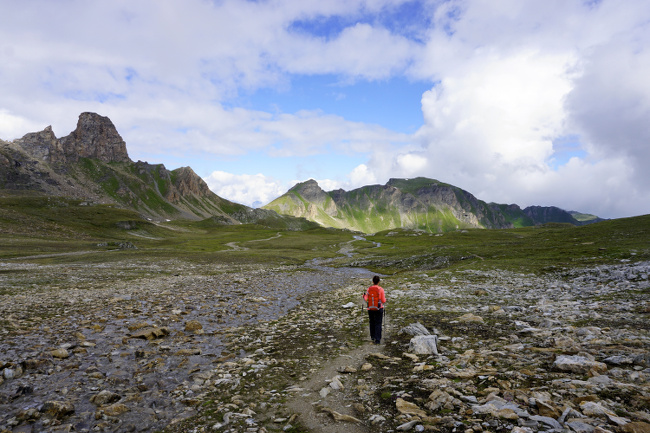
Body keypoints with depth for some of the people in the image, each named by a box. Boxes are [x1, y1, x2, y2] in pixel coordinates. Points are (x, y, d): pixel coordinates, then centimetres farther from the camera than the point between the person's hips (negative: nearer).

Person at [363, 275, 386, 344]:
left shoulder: (369, 289, -4)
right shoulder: (381, 289, -11)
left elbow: (365, 299, -8)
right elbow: (383, 301, -11)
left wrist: (364, 296, 13)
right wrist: (384, 297, 11)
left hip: (370, 309, 3)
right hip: (379, 309, -3)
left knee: (372, 323, 20)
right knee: (378, 324, 3)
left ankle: (373, 337, 28)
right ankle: (377, 339, -3)